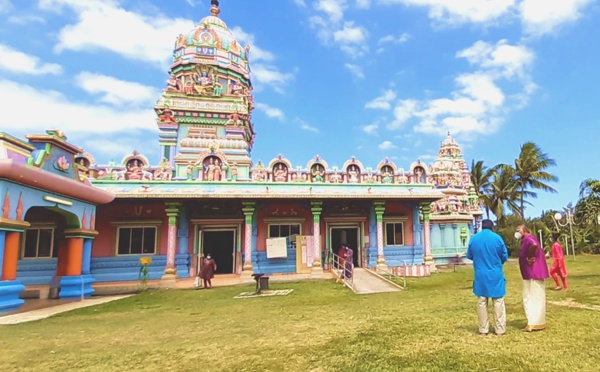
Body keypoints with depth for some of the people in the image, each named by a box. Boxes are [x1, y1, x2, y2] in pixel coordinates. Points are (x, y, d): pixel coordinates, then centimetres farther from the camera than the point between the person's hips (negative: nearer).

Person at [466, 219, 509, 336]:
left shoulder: (473, 239, -1)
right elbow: (505, 256, 2)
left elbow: (469, 256, 9)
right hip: (496, 276, -1)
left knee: (482, 303, 7)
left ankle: (483, 330, 12)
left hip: (480, 276, 1)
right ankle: (500, 330, 11)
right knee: (498, 302, 7)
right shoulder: (497, 238, -6)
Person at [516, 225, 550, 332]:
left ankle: (536, 324, 0)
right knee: (529, 299, 14)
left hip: (534, 274, -10)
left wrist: (529, 258, -25)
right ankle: (534, 322, 20)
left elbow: (534, 245, -35)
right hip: (531, 274, 10)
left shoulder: (528, 238, -13)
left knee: (535, 298, -5)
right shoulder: (526, 240, 17)